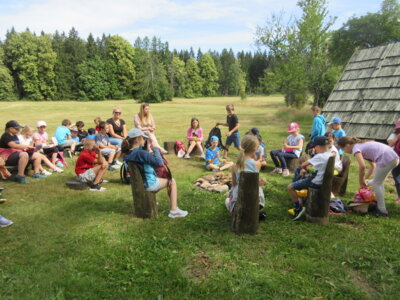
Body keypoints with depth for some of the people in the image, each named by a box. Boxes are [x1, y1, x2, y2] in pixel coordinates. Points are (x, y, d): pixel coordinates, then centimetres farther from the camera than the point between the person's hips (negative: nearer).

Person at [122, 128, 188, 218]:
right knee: (172, 182, 9)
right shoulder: (140, 153, -28)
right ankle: (174, 211, 8)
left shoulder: (128, 153, -1)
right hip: (148, 184, -9)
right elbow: (159, 163, -27)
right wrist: (156, 149, -14)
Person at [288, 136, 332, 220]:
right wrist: (306, 169, 3)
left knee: (290, 187, -8)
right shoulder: (330, 155, 5)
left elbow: (303, 165, -23)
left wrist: (304, 168, 1)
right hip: (322, 179, 10)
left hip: (316, 182, -10)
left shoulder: (320, 156, -24)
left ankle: (298, 208, 0)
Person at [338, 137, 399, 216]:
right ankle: (380, 205, 29)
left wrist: (361, 181, -5)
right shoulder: (362, 145, 23)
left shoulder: (356, 148, -5)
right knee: (378, 182, 20)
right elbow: (373, 165, 25)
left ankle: (382, 210, 5)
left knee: (376, 183, 1)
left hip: (387, 159, -9)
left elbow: (362, 166, -19)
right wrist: (365, 179, 22)